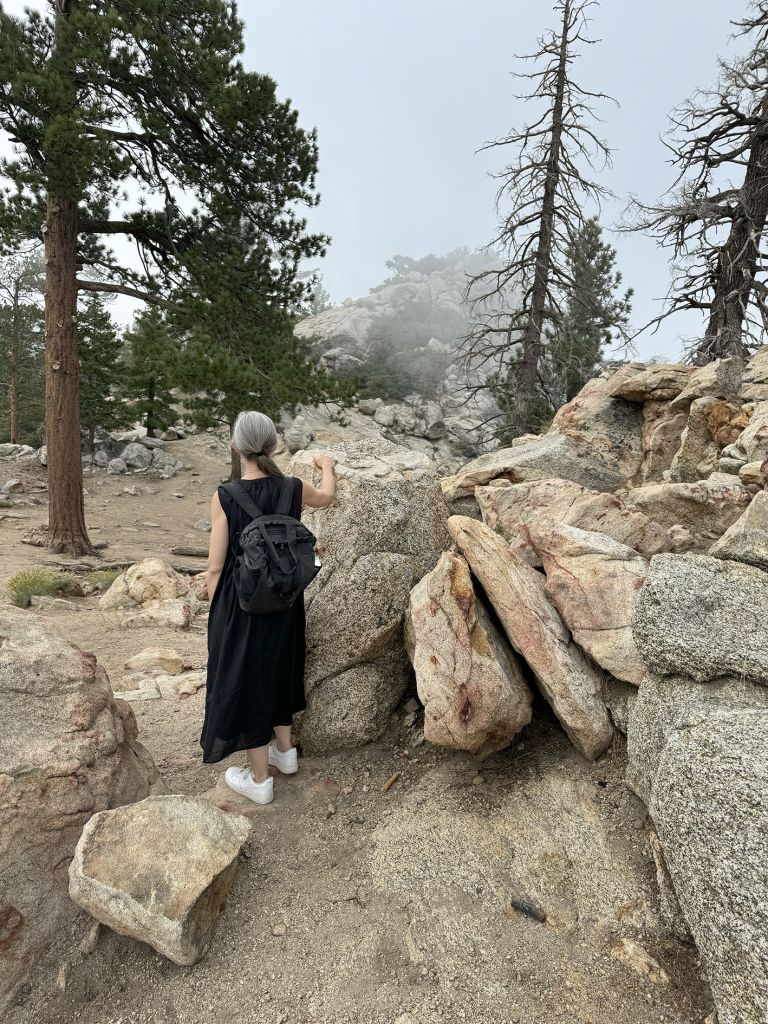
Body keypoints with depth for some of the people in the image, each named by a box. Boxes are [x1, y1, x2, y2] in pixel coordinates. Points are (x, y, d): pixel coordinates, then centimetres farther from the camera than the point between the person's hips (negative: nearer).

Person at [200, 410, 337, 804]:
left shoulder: (224, 497, -19)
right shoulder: (293, 488, -10)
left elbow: (216, 566, -13)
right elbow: (327, 497, 15)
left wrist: (215, 610, 3)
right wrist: (327, 467, 35)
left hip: (239, 605, -4)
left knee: (245, 681, 13)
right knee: (278, 671, 25)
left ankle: (259, 779, 28)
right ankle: (284, 751, 42)